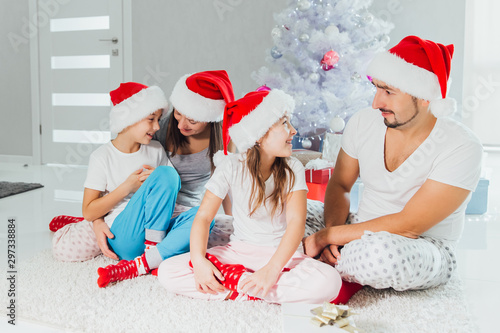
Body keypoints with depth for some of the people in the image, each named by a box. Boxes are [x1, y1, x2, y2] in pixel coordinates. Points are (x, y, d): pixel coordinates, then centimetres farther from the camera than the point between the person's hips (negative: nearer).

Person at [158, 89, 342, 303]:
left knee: (328, 283, -32)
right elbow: (203, 217, -8)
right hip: (237, 251, 0)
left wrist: (272, 269, -33)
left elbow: (296, 221, -18)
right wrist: (198, 260, -25)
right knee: (168, 272, -19)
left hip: (282, 254, 0)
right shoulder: (231, 167, -6)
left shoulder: (292, 170, -6)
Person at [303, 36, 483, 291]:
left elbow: (408, 226, -25)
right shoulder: (362, 123, -5)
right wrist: (332, 233, -18)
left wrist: (326, 236, -26)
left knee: (379, 252, -38)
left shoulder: (461, 148, -22)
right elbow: (339, 185, 4)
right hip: (364, 233, 5)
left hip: (426, 249, -4)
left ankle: (332, 266, -7)